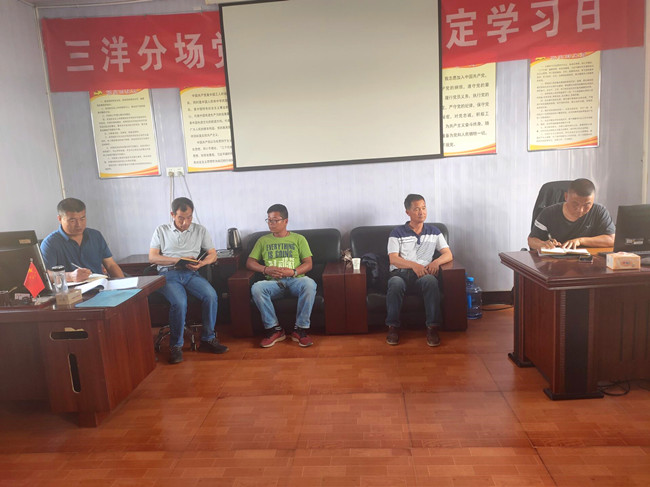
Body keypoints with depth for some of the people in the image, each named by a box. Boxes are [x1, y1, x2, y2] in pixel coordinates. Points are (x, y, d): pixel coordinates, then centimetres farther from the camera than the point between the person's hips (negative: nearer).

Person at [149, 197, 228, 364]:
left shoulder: (200, 230, 14)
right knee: (180, 303, -33)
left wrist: (201, 263, -10)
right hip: (168, 274, -2)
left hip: (191, 274, 2)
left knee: (211, 296, -27)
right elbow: (152, 257, 3)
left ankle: (207, 339, -11)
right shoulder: (161, 231, 10)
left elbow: (213, 254, 13)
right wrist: (178, 260, -10)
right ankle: (176, 345, -14)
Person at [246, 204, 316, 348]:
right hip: (273, 282, 2)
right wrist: (266, 269, -7)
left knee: (309, 284, -36)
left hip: (295, 280, -1)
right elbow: (250, 262, 13)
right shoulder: (263, 240, 21)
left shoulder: (298, 239, 15)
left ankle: (300, 329, -24)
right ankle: (274, 329, -20)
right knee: (256, 288, -32)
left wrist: (293, 271, -13)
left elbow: (308, 264, 7)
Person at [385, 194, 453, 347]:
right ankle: (393, 327, -23)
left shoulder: (434, 231, 18)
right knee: (395, 283, -37)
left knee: (431, 281, -36)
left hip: (424, 273, 1)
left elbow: (448, 254, 12)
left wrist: (436, 262, -12)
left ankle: (432, 328, -31)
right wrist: (414, 265, -20)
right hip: (400, 272, -1)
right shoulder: (397, 232, 10)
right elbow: (393, 259, -2)